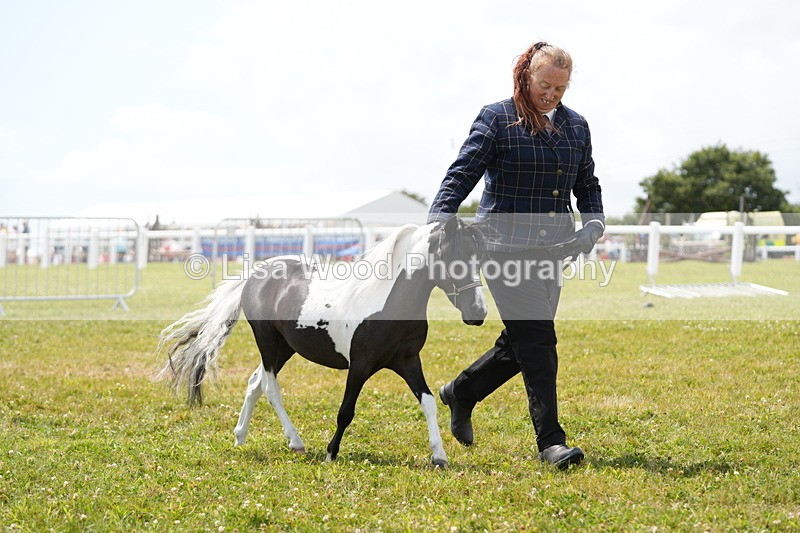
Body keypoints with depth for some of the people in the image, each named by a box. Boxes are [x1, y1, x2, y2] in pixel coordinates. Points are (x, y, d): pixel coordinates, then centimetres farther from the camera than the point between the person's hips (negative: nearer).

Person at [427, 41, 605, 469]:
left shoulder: (576, 126, 13)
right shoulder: (496, 120, -4)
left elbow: (587, 185, 22)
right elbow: (462, 174, -8)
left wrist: (593, 223, 3)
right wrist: (438, 220, -23)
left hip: (551, 250, 6)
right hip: (506, 247, -6)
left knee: (521, 343, 12)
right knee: (537, 340, -12)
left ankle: (460, 393, 36)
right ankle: (550, 441, -7)